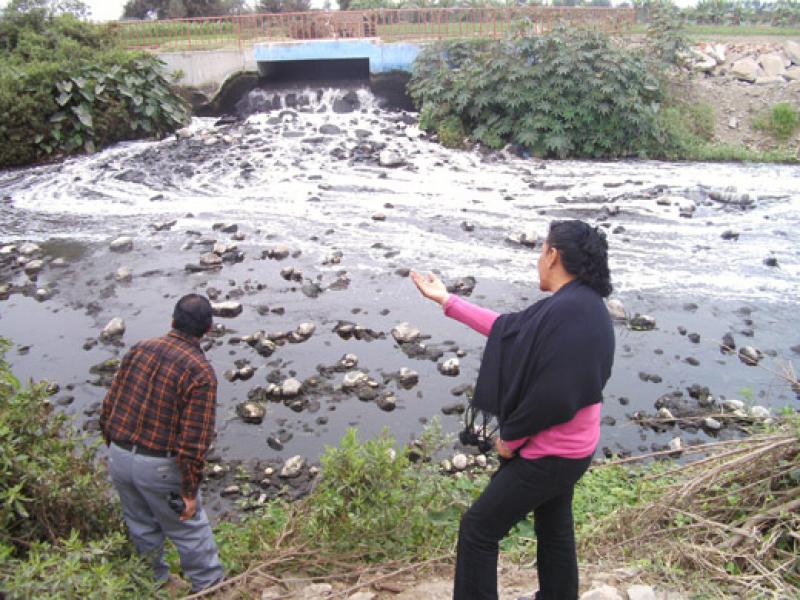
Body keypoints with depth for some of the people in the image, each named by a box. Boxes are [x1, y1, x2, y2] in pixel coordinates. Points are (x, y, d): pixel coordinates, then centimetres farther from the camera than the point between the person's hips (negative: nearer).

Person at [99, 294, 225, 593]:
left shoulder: (140, 349, -2)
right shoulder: (200, 372, -20)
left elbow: (109, 407, 4)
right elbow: (194, 441, -21)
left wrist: (115, 448, 18)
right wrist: (190, 490, -11)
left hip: (119, 457, 6)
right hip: (159, 467, -5)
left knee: (142, 526, 25)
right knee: (189, 529, 14)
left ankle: (156, 583, 45)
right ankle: (210, 586, 31)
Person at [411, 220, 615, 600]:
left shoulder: (567, 310, -29)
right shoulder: (580, 303, 4)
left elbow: (552, 396, -32)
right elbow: (507, 327, 10)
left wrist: (511, 438, -15)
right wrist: (447, 301, 13)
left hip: (548, 454, -9)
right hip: (565, 448, 10)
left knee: (477, 529, 6)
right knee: (554, 529, 26)